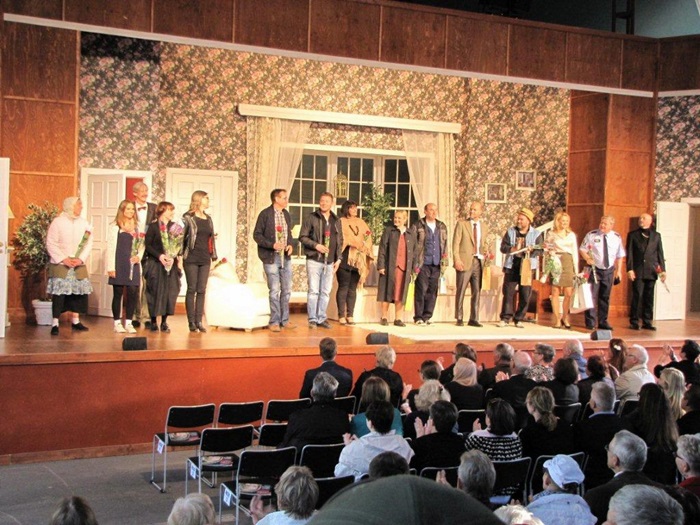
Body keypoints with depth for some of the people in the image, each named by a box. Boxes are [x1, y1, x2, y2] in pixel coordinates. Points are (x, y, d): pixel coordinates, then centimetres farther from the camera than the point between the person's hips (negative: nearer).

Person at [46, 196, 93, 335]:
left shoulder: (84, 223, 6)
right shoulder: (57, 222, -5)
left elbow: (88, 243, 4)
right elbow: (51, 243, -8)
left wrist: (81, 259, -9)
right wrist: (63, 259, -14)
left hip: (79, 265, 4)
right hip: (60, 264, -4)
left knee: (79, 292, 5)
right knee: (59, 293, -7)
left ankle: (75, 321, 17)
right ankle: (55, 324, -3)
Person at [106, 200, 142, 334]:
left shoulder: (137, 227, 13)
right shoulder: (114, 227, 0)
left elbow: (141, 245, 14)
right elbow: (111, 247, -3)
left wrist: (139, 256, -6)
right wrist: (111, 267, -8)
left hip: (133, 265, 3)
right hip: (119, 265, -3)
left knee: (133, 293, -2)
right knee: (118, 294, 1)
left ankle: (129, 322, 9)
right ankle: (117, 323, 10)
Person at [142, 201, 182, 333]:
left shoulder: (174, 226, 10)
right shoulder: (153, 226, -2)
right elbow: (148, 245, -6)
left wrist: (178, 258, -3)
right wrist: (159, 255, -16)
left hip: (171, 264, 4)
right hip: (155, 264, -4)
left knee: (170, 292, 1)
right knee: (155, 292, -1)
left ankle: (164, 322, 9)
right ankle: (153, 321, 8)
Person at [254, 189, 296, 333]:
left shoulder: (287, 215, 12)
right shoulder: (265, 214, -7)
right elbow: (257, 235, -8)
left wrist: (291, 245, -1)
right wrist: (272, 245, -19)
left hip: (286, 257, 6)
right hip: (271, 257, -6)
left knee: (287, 290, 9)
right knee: (274, 290, -3)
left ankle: (284, 320, 18)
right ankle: (274, 321, 6)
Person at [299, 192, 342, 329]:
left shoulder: (336, 221, 14)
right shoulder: (311, 218, 1)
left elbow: (340, 241, 17)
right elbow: (302, 237, -2)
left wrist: (338, 258, 9)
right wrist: (316, 245, -15)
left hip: (330, 262, 4)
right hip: (314, 260, -4)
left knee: (326, 292, 6)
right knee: (313, 291, -5)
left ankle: (322, 318, 15)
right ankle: (312, 319, 2)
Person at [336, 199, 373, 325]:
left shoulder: (361, 223, 18)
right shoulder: (341, 222, 2)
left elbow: (368, 238, 13)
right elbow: (341, 239, -9)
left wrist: (365, 248, -5)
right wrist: (358, 242, -9)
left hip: (358, 259, 5)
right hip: (345, 258, -5)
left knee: (353, 288, 5)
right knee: (343, 287, -6)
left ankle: (350, 315, 7)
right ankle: (341, 316, -3)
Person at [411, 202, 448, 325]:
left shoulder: (442, 227, 16)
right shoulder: (417, 226, 2)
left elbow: (445, 245, 19)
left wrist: (445, 262, 11)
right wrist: (414, 264, -5)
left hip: (436, 265, 4)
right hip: (423, 264, -4)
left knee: (433, 292, 3)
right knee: (421, 290, -7)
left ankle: (427, 317, 10)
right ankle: (418, 317, -1)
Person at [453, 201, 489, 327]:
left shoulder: (484, 227, 13)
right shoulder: (461, 224, 1)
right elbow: (455, 243, -4)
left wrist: (486, 250, 1)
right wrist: (457, 259, -14)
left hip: (479, 262, 4)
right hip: (465, 262, -4)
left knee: (477, 292, 5)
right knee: (461, 291, 0)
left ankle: (474, 319, 11)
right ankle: (459, 318, 7)